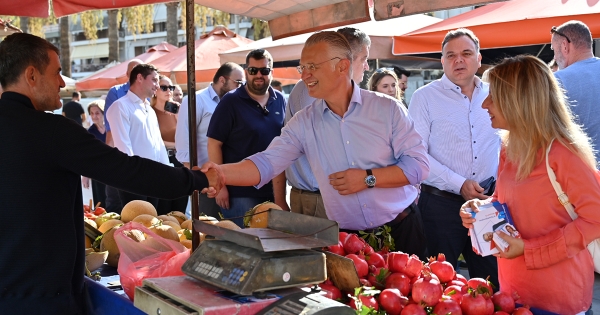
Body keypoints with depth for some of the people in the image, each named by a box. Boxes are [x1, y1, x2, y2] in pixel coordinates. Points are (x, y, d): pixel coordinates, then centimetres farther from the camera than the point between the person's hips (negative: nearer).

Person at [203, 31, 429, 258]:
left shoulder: (387, 109, -7)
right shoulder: (303, 123, -2)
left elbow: (419, 163, -9)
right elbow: (266, 163, -11)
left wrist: (369, 178, -19)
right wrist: (221, 172, -28)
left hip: (401, 231, -1)